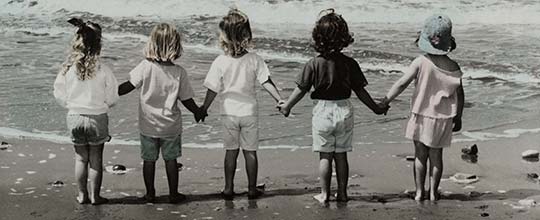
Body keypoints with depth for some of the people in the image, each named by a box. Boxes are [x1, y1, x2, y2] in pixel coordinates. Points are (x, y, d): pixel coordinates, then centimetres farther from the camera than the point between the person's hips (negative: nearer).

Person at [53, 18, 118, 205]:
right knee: (96, 158, 9)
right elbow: (112, 98, -9)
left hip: (74, 117, 3)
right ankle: (95, 196, 16)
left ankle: (82, 195, 22)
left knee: (81, 158, 15)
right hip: (97, 118, -2)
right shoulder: (102, 70, -15)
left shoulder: (67, 68, -8)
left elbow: (59, 94, 0)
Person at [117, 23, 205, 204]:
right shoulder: (179, 72, -14)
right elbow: (187, 100, -7)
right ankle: (173, 194, 21)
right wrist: (198, 112, 12)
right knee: (170, 159, 14)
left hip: (148, 125, 0)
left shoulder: (145, 66, -16)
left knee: (149, 160, 14)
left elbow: (128, 86, -10)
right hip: (171, 126, 0)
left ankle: (150, 193, 23)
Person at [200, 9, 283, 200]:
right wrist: (280, 100, -3)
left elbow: (213, 90, -5)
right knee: (250, 151, 9)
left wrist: (204, 108, 8)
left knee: (231, 151, 12)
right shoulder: (255, 60, -10)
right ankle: (252, 189, 15)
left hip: (229, 113, 0)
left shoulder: (220, 62, -10)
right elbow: (266, 82, -11)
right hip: (249, 112, 0)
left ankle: (228, 189, 16)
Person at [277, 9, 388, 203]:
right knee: (341, 154, 11)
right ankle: (342, 193, 17)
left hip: (322, 111, -2)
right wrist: (376, 108, 12)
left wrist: (287, 106, 12)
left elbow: (301, 90, -3)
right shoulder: (349, 63, -5)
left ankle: (324, 194, 12)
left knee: (325, 155, 7)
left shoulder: (314, 64, -9)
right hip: (344, 110, 2)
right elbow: (360, 91, 0)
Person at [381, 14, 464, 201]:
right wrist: (458, 117, 12)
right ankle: (433, 193, 17)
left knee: (420, 155, 9)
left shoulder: (421, 62, -14)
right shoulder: (453, 66, -5)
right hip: (443, 117, 2)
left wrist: (385, 101, -7)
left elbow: (402, 84, -16)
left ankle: (419, 192, 13)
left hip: (422, 115, -2)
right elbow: (459, 94, 0)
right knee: (436, 155, 12)